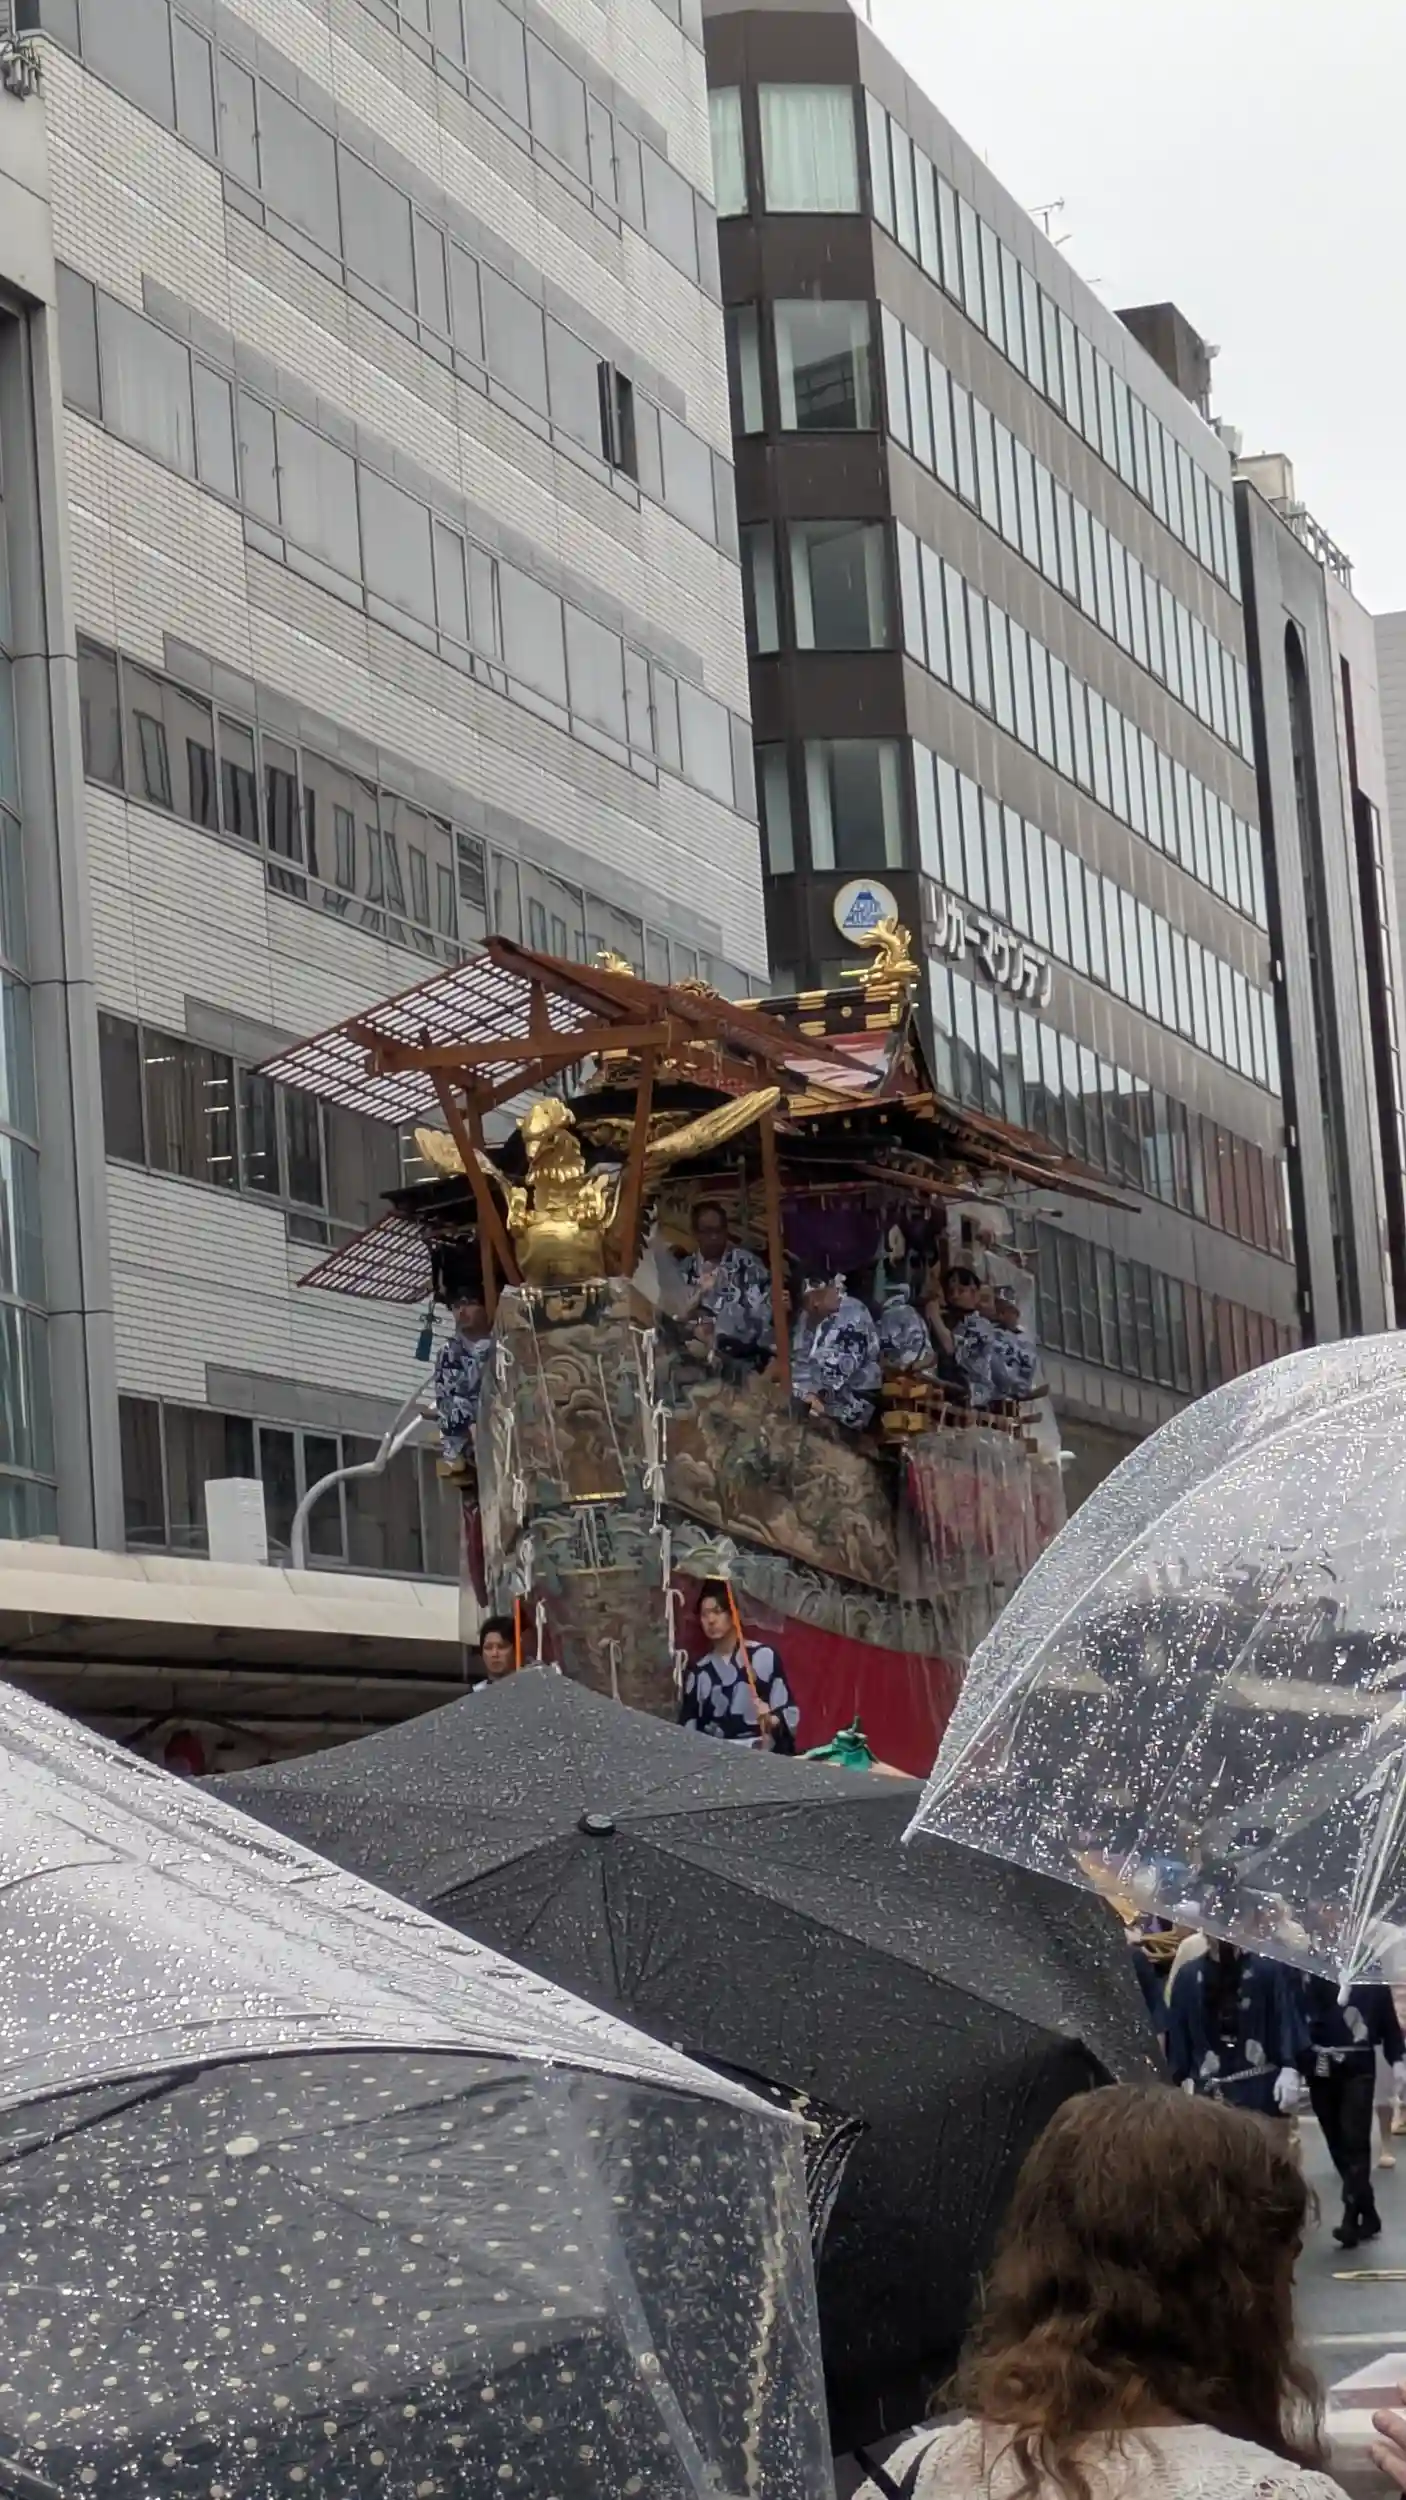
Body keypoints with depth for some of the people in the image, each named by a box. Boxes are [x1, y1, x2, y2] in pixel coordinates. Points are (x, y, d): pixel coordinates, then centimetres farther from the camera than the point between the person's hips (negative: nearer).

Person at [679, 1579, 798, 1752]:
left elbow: (790, 1714, 1)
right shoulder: (698, 1671, 12)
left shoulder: (763, 1656, 1)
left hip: (761, 1753, -3)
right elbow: (687, 1730, 12)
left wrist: (772, 1721, -18)